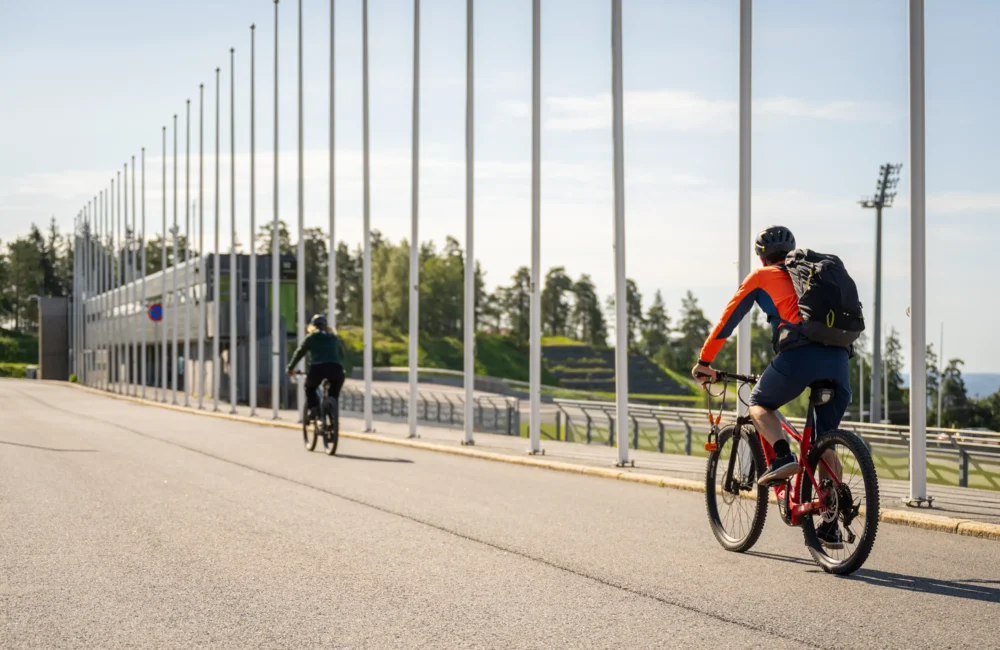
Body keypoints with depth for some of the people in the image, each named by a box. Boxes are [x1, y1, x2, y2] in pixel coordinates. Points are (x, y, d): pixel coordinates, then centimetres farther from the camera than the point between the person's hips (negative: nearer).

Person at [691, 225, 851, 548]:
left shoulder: (761, 276, 20)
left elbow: (727, 320, 23)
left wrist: (704, 362, 31)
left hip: (799, 354, -4)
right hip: (839, 358, 5)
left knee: (759, 403, 22)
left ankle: (783, 456, -5)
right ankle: (830, 526, 12)